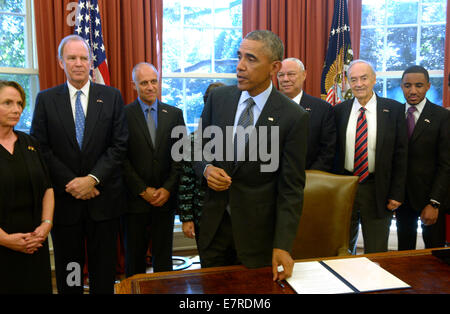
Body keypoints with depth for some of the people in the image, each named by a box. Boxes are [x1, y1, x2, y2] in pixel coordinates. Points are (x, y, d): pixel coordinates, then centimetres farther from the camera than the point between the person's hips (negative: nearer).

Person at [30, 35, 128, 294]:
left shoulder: (112, 97, 2)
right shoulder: (46, 99, 3)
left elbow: (119, 145, -4)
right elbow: (41, 148, -2)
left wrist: (93, 179, -14)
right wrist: (70, 183, -11)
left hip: (104, 199, 0)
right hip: (64, 200, 1)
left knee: (104, 271, 12)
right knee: (68, 272, 14)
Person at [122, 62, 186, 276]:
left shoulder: (174, 114, 5)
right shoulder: (124, 114, -2)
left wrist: (168, 188, -7)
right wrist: (143, 190, -10)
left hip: (165, 198, 2)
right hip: (135, 200, -1)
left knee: (163, 258, 12)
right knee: (134, 259, 12)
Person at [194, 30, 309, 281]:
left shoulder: (294, 117, -13)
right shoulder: (219, 98, -2)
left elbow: (291, 187, -12)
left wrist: (282, 245, -17)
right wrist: (206, 168, -13)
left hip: (257, 231, -3)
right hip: (214, 223, 4)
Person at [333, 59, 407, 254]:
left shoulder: (393, 109, -2)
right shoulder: (339, 110, 3)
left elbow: (401, 154, -2)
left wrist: (397, 193, -6)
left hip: (378, 191, -2)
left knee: (376, 255, 10)